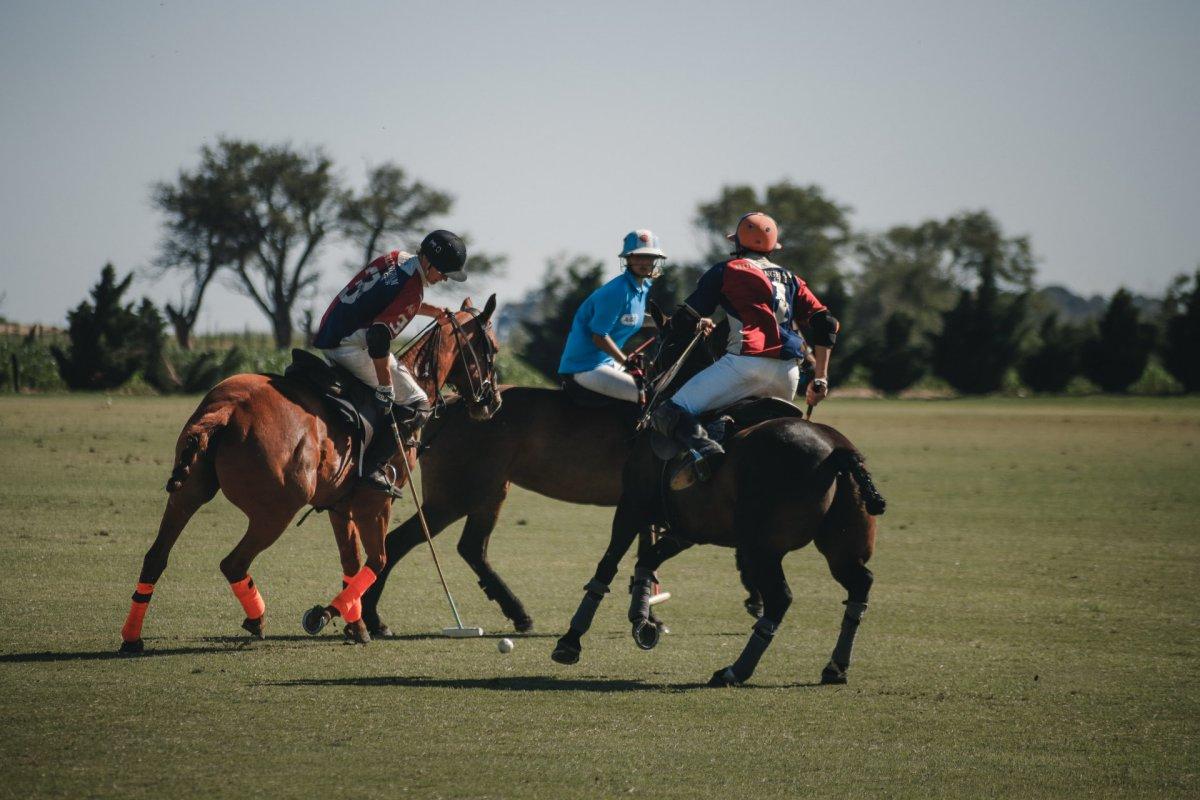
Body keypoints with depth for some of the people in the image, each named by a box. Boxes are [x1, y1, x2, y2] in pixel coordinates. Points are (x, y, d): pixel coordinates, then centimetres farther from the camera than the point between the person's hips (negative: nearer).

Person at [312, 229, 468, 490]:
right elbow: (379, 336, -28)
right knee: (418, 405, -6)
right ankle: (373, 464, -12)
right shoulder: (413, 290, -18)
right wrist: (386, 387, -22)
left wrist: (433, 311, 25)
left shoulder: (396, 259, 9)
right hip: (352, 348, -10)